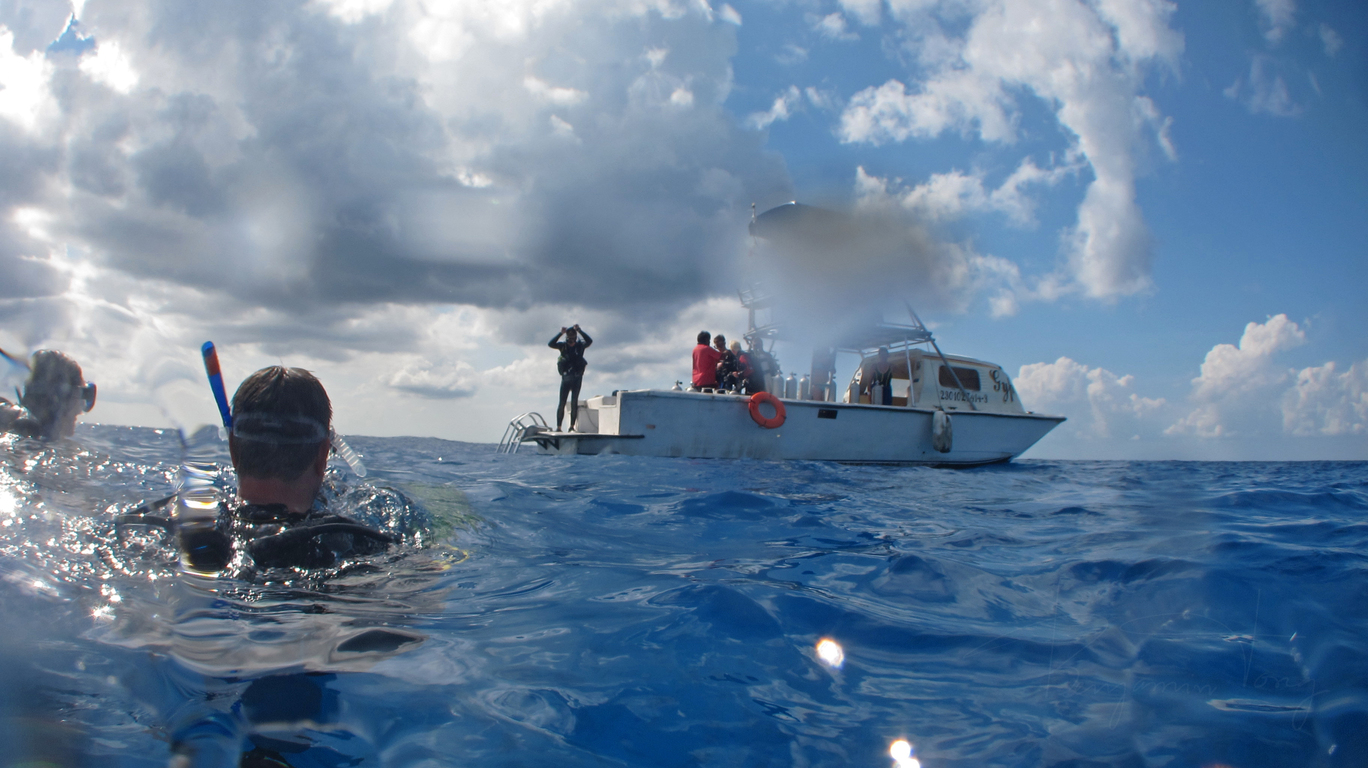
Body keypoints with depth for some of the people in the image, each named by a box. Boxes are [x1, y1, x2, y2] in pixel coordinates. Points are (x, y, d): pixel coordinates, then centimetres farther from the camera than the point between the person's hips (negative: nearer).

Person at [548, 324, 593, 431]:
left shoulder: (580, 345, 4)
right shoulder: (563, 346, 5)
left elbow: (589, 341, -14)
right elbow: (550, 344, -8)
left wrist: (580, 331, -20)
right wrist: (560, 333, -15)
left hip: (577, 379, 0)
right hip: (566, 378, 0)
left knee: (574, 402, -1)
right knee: (562, 403, -3)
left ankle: (572, 426, 1)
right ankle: (558, 427, -2)